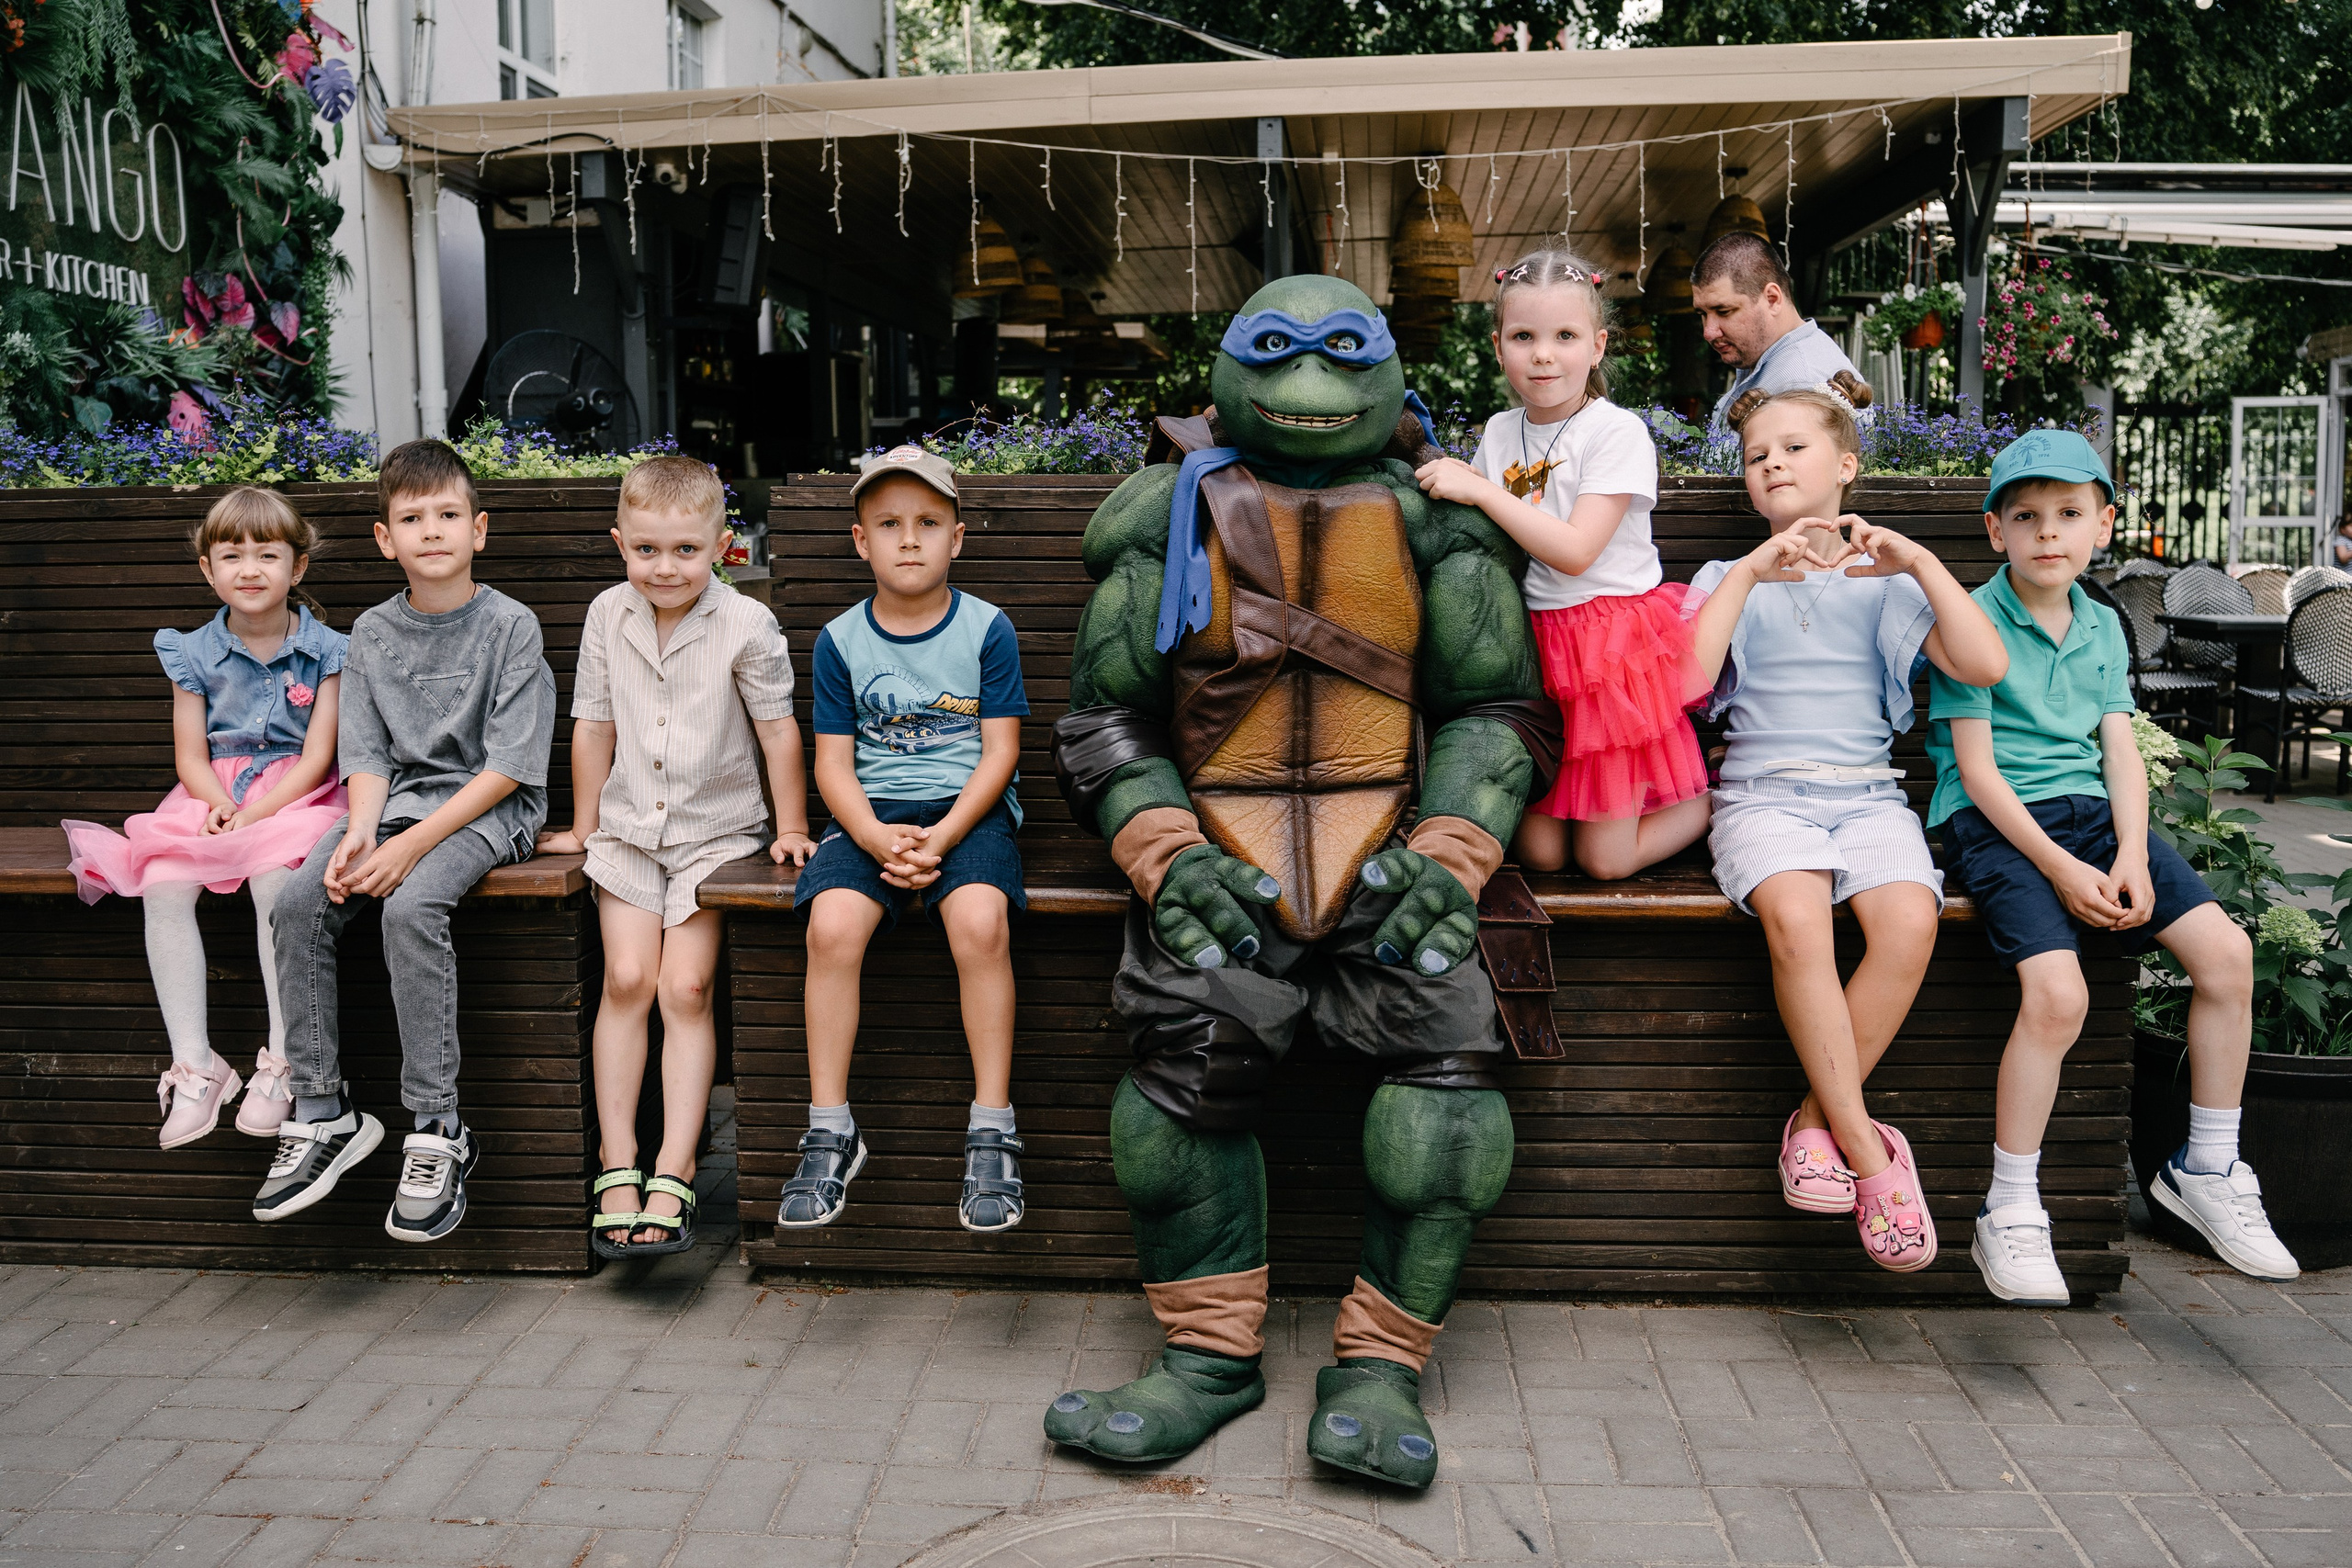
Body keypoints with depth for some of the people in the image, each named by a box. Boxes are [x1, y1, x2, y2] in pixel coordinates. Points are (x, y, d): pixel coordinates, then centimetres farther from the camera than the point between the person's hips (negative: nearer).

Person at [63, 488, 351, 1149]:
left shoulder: (325, 650, 0)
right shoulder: (194, 653, 9)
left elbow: (317, 755, -6)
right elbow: (191, 755, 6)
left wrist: (258, 813, -19)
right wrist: (218, 804, -15)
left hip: (295, 795, -3)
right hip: (212, 797, 3)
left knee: (273, 878, -34)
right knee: (163, 887, -25)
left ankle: (280, 1062, -26)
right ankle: (194, 1066, -19)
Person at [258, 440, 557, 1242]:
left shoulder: (510, 626, -6)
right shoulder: (371, 632, 11)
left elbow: (508, 767, -11)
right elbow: (365, 754, 8)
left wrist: (412, 844, -19)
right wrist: (360, 832, -14)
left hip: (489, 808, -5)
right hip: (396, 797, 6)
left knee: (410, 906, -32)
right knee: (298, 902, -19)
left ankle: (437, 1131, -24)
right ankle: (322, 1112, -8)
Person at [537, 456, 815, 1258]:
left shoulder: (746, 625, -10)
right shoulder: (608, 617, 0)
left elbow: (778, 729, -1)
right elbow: (594, 727, 10)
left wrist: (791, 828, 3)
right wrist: (584, 826, 16)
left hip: (716, 831, -2)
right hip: (629, 830, 3)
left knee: (686, 988, -12)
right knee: (626, 978, -11)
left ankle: (673, 1175, -7)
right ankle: (617, 1168, -3)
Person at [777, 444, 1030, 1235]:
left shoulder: (987, 629, 2)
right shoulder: (840, 641, 6)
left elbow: (1000, 751, -1)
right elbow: (833, 762, 4)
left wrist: (941, 837, -15)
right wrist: (879, 840, -15)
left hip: (968, 808, -1)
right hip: (870, 813, 2)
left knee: (980, 921, -32)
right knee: (832, 925, -27)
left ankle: (992, 1132, -18)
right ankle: (831, 1131, -12)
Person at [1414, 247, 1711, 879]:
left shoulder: (1618, 432, -12)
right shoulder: (1500, 432, 6)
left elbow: (1574, 551, -21)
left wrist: (1480, 492, -19)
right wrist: (1450, 482, -2)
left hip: (1613, 646, -5)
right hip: (1535, 649, 5)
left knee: (1604, 860, 0)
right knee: (1538, 852, 1)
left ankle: (1716, 794, 24)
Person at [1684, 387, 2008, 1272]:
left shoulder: (1886, 584, 17)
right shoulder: (1729, 580, 16)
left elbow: (1986, 666, 0)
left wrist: (1918, 561, -5)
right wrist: (1753, 569, -7)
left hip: (1868, 793, 1)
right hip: (1763, 792, -1)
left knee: (1909, 921, -30)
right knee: (1795, 919, -33)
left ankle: (1816, 1119, -15)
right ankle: (1865, 1147, -23)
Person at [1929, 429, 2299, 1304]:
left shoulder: (2103, 627, 15)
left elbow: (2121, 752, 9)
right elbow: (1976, 766, -9)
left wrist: (2131, 856, -9)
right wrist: (2059, 867, -17)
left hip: (2091, 812, 6)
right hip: (1994, 821, -6)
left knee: (2226, 951, -11)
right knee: (2058, 992, -27)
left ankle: (2206, 1169, 9)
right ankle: (2010, 1214, -13)